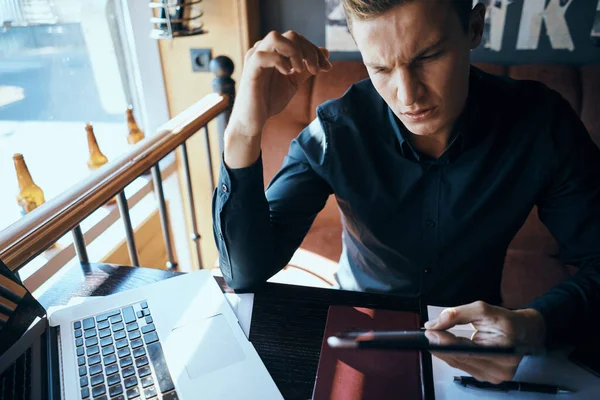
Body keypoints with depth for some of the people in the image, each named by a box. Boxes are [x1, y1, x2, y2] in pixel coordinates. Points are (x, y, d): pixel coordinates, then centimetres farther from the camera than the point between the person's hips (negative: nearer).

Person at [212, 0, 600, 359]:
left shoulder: (541, 123, -17)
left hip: (473, 332, 2)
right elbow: (246, 273, -23)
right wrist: (244, 132, -36)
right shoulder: (336, 131, -20)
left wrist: (535, 324, -31)